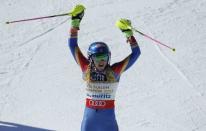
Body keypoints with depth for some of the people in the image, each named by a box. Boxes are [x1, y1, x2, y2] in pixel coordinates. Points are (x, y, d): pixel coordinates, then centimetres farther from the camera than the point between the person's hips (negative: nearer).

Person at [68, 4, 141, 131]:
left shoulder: (114, 71, -7)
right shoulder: (87, 70, -4)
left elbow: (135, 53, -8)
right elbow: (73, 46, -4)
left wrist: (128, 33, -17)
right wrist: (75, 23, -10)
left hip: (108, 117, -2)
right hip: (89, 116, 2)